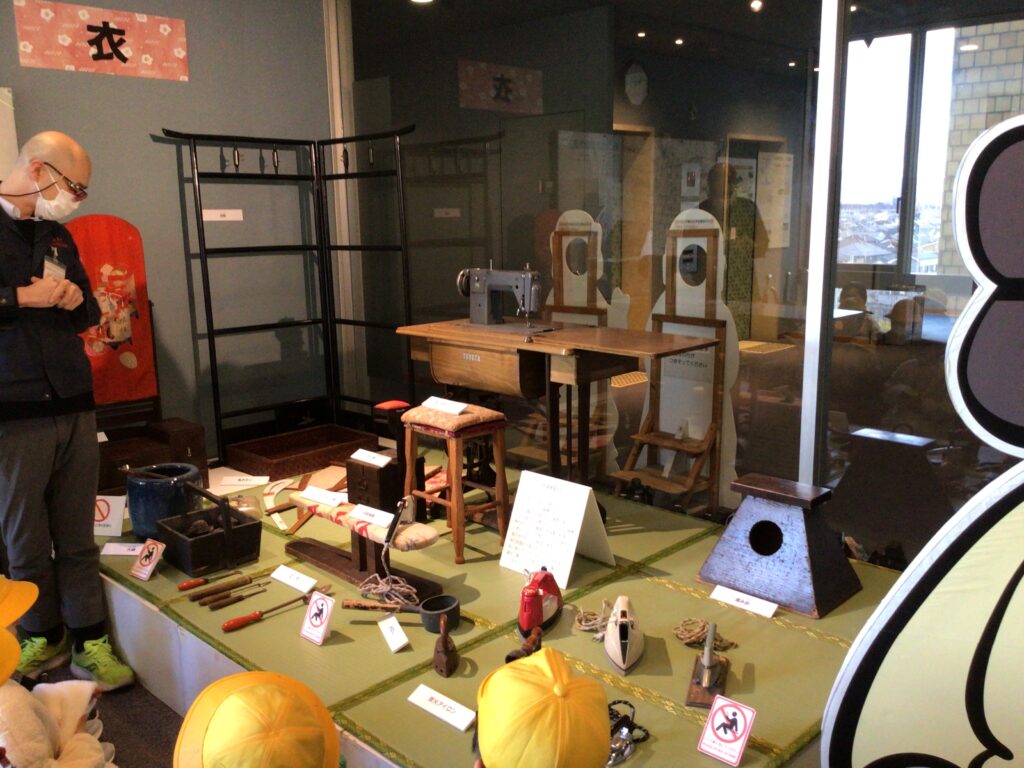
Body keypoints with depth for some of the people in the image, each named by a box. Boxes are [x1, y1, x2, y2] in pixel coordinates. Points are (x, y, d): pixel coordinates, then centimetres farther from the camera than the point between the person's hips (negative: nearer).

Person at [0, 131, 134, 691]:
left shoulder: (57, 236, 16)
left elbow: (90, 313, 23)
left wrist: (76, 298, 1)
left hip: (74, 406, 5)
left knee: (78, 537, 8)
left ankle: (89, 643, 15)